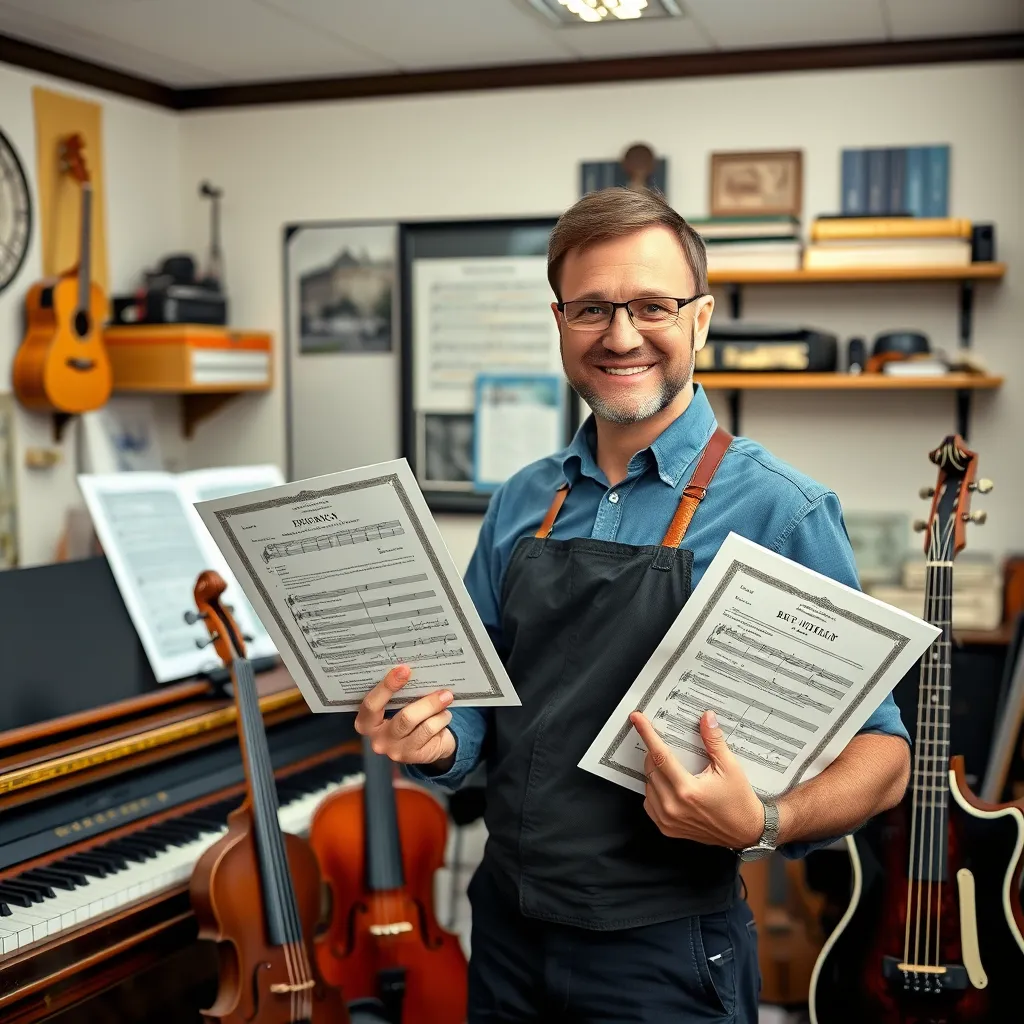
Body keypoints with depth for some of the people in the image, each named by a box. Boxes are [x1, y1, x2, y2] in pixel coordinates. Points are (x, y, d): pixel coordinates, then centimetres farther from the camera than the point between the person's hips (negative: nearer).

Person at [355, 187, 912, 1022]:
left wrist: (762, 826, -28)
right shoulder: (522, 504, 3)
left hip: (663, 954, -4)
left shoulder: (778, 511, -13)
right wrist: (436, 740, -11)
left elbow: (880, 751, -10)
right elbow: (480, 700, 11)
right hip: (507, 929, 5)